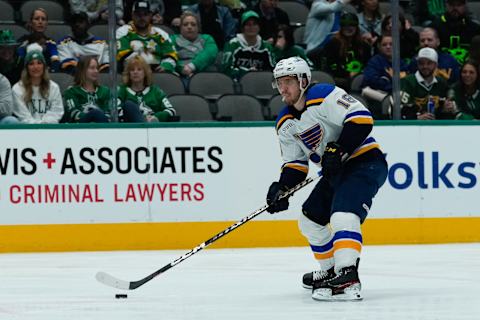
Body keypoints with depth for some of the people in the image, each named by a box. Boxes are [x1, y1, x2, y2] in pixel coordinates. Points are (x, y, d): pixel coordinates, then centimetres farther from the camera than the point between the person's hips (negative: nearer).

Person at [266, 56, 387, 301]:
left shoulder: (323, 96, -18)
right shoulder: (285, 123, 9)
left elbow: (361, 118, -26)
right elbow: (295, 163, 11)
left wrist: (338, 150, -28)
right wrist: (282, 188, -6)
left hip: (365, 162, -10)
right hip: (335, 172, 10)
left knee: (343, 214, -29)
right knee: (310, 220, 17)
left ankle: (347, 280, -41)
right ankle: (330, 272, 35)